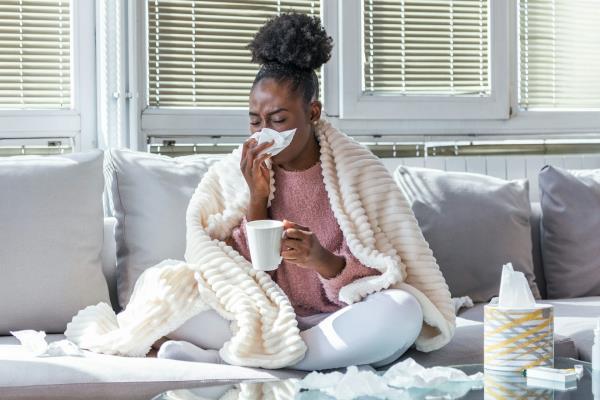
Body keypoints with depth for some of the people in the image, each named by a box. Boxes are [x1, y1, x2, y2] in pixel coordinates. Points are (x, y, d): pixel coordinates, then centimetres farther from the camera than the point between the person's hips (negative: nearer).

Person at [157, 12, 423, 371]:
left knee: (402, 309, -34)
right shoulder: (249, 173, 3)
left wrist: (321, 259, -30)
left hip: (336, 322, -1)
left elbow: (366, 285, -9)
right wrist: (258, 198, -13)